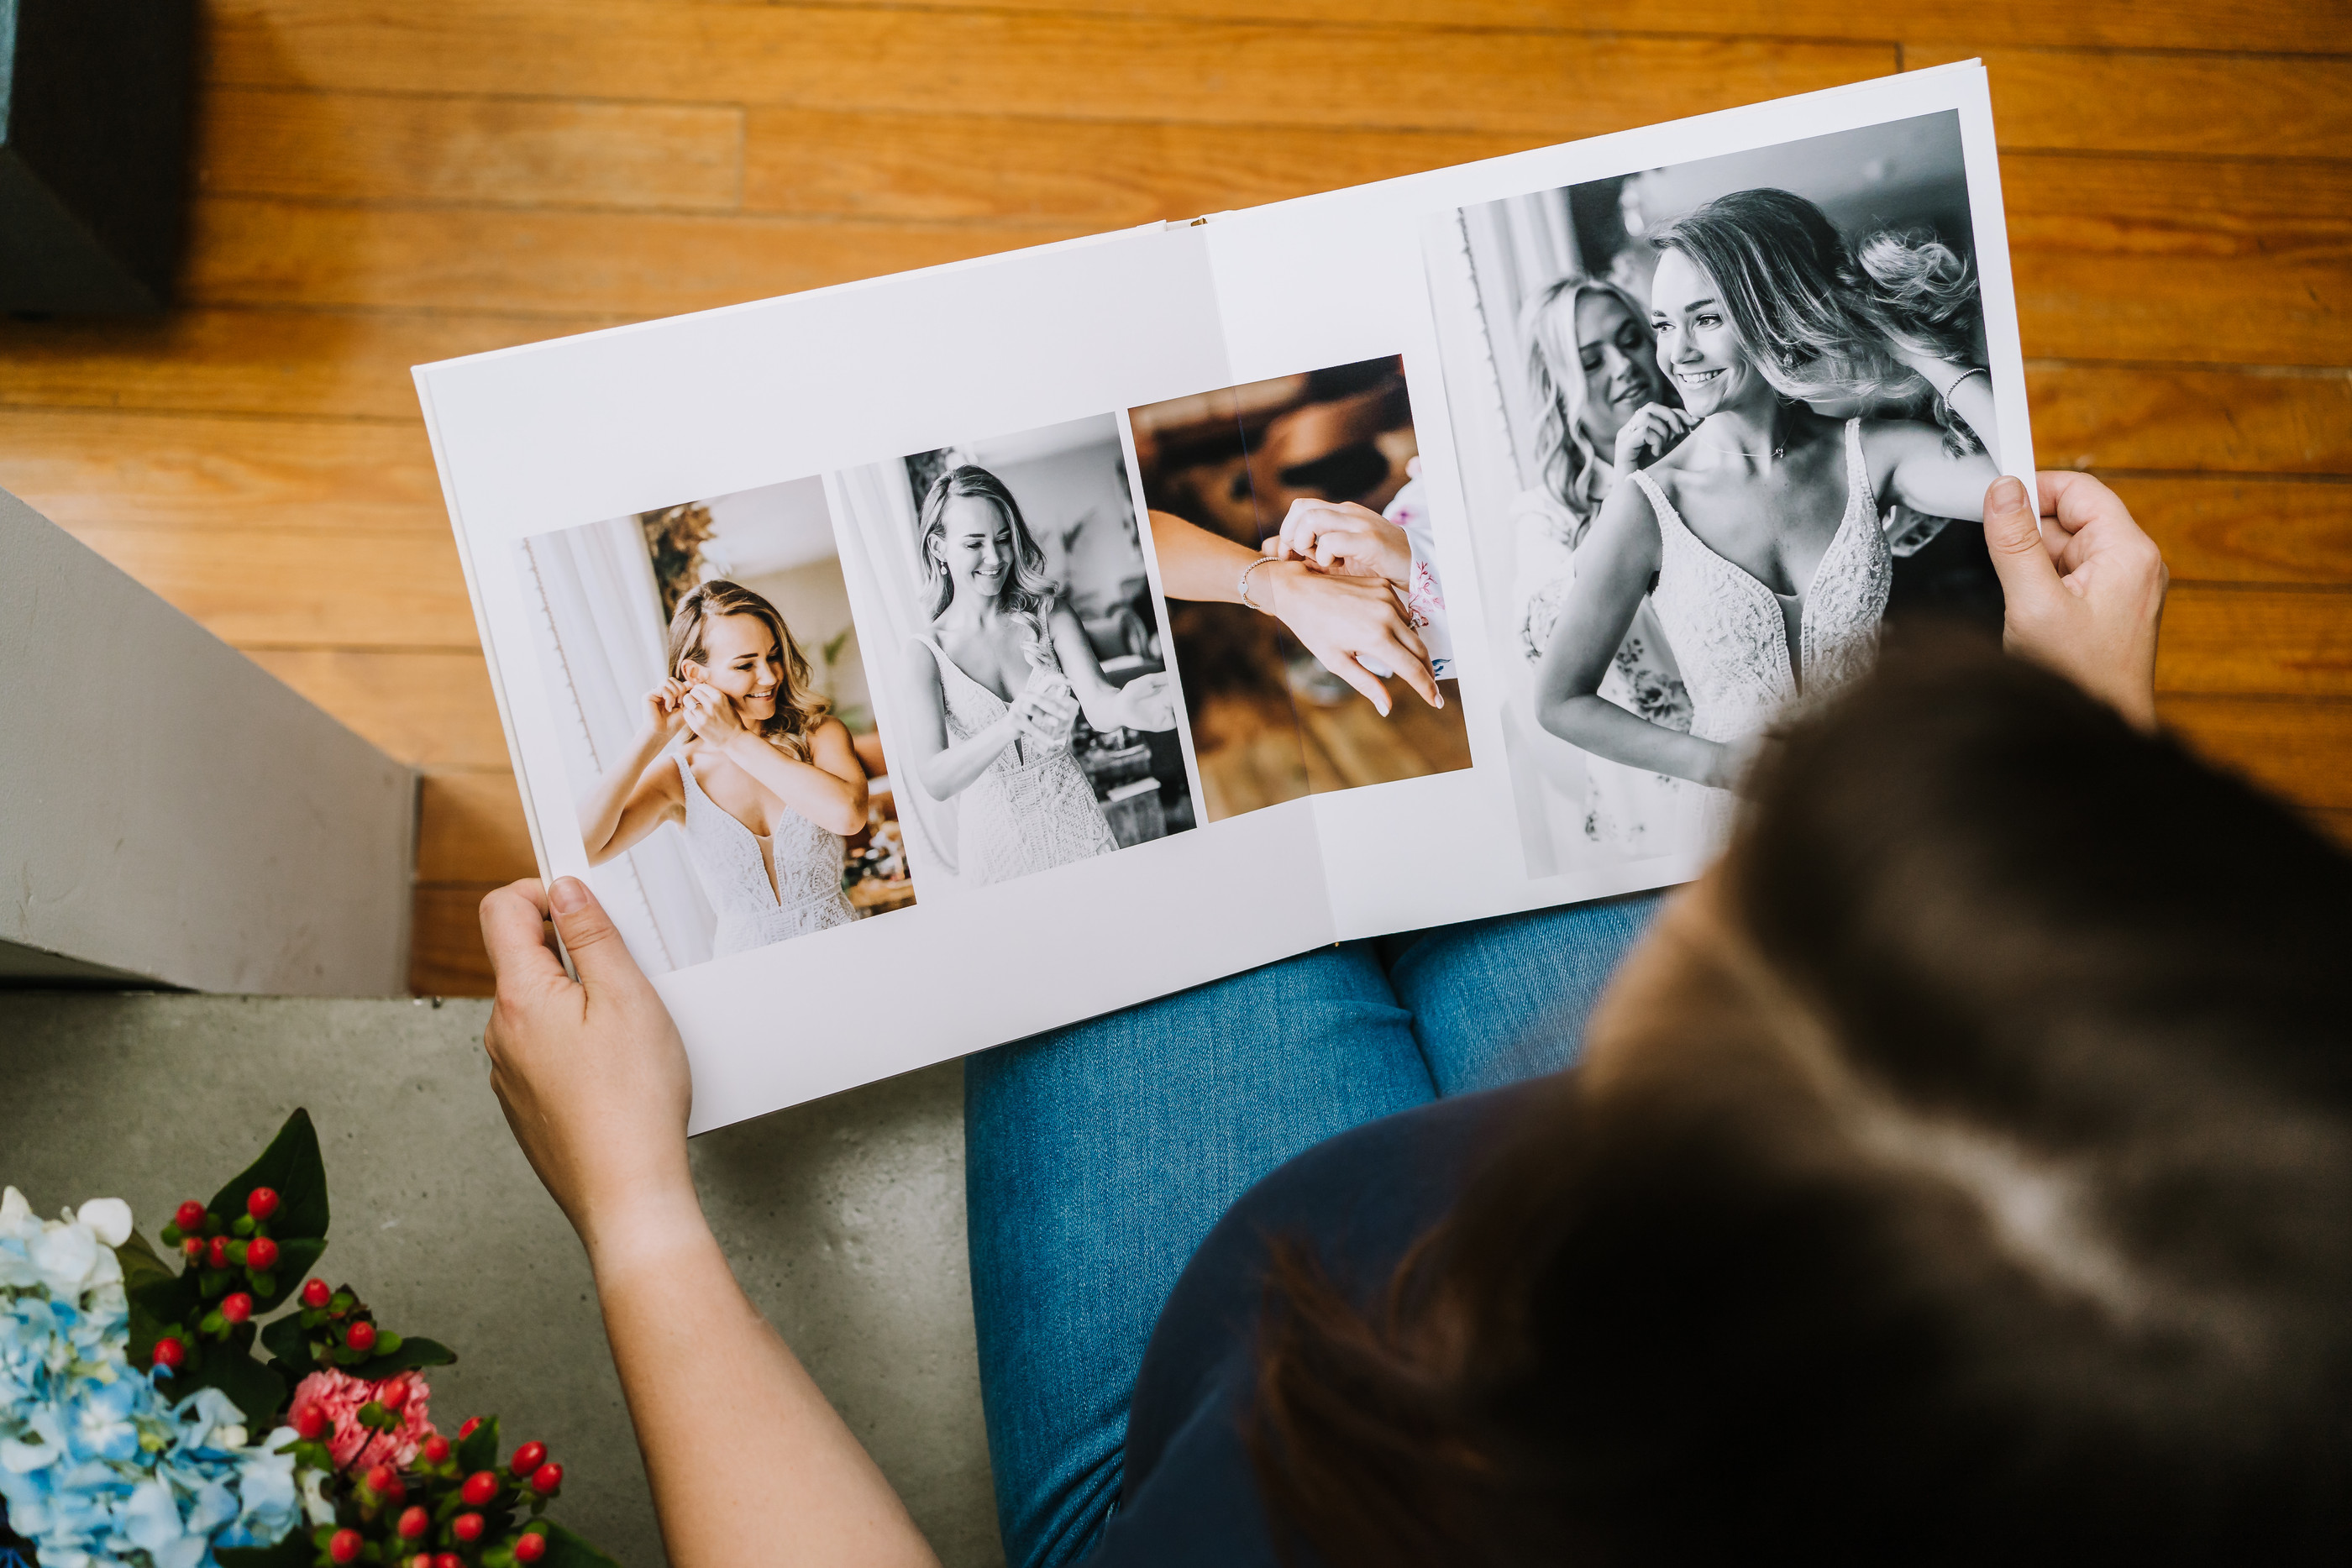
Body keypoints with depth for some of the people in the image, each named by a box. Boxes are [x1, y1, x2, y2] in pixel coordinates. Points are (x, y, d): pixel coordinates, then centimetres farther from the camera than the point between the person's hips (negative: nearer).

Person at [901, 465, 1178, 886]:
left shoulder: (1049, 614, -3)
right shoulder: (926, 654, -10)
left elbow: (1097, 703, -19)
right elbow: (934, 781, -23)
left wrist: (1124, 706, -44)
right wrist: (1009, 727, -41)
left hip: (1073, 820, 2)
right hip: (996, 838, -2)